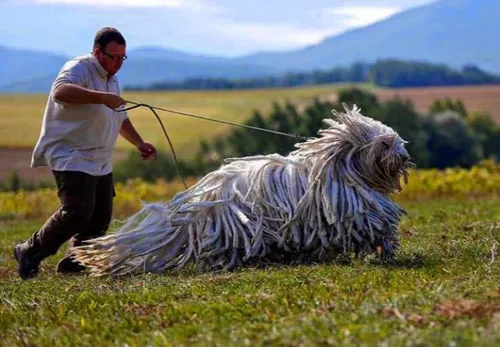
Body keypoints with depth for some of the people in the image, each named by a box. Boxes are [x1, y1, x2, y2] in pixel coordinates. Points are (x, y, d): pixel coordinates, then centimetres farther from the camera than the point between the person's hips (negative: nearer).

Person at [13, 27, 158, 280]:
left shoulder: (111, 79, 18)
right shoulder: (79, 69, -13)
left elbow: (120, 118, 32)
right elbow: (61, 92, -36)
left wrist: (139, 143, 21)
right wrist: (102, 97, -42)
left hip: (100, 163, 10)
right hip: (71, 157, -10)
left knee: (101, 217, 3)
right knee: (77, 211, -20)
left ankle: (73, 262, 14)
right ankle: (30, 253, -7)